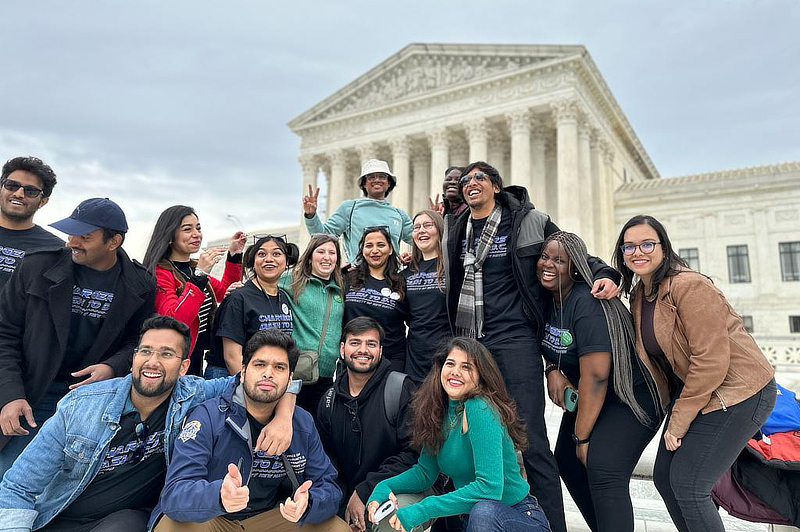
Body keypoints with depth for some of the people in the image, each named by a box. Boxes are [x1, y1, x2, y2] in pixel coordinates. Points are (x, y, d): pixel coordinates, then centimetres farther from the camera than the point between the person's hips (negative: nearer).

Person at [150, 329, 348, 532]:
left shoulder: (303, 424, -6)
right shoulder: (208, 418, -19)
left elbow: (327, 486, -5)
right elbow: (174, 494, -26)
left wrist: (305, 505, -29)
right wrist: (219, 496, -49)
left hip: (272, 515, 3)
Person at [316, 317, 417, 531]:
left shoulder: (401, 388, -7)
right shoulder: (329, 401, 7)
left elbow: (414, 452, -13)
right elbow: (328, 465, 12)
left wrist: (364, 492, -14)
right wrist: (345, 511, -2)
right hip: (349, 499, 5)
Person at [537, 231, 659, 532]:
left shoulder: (588, 304, -28)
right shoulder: (547, 299, -4)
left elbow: (595, 376, -28)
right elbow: (552, 344, 15)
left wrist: (581, 437, -19)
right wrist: (553, 370, -9)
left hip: (630, 397, -8)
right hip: (586, 397, 9)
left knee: (602, 470, -23)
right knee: (567, 461, 9)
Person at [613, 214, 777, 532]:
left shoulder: (689, 286, -21)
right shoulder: (638, 294, 5)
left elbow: (711, 359, -24)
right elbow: (648, 355, 11)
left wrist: (678, 421, -17)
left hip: (738, 392, -8)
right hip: (689, 392, 9)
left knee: (687, 483, -10)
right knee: (664, 478, 9)